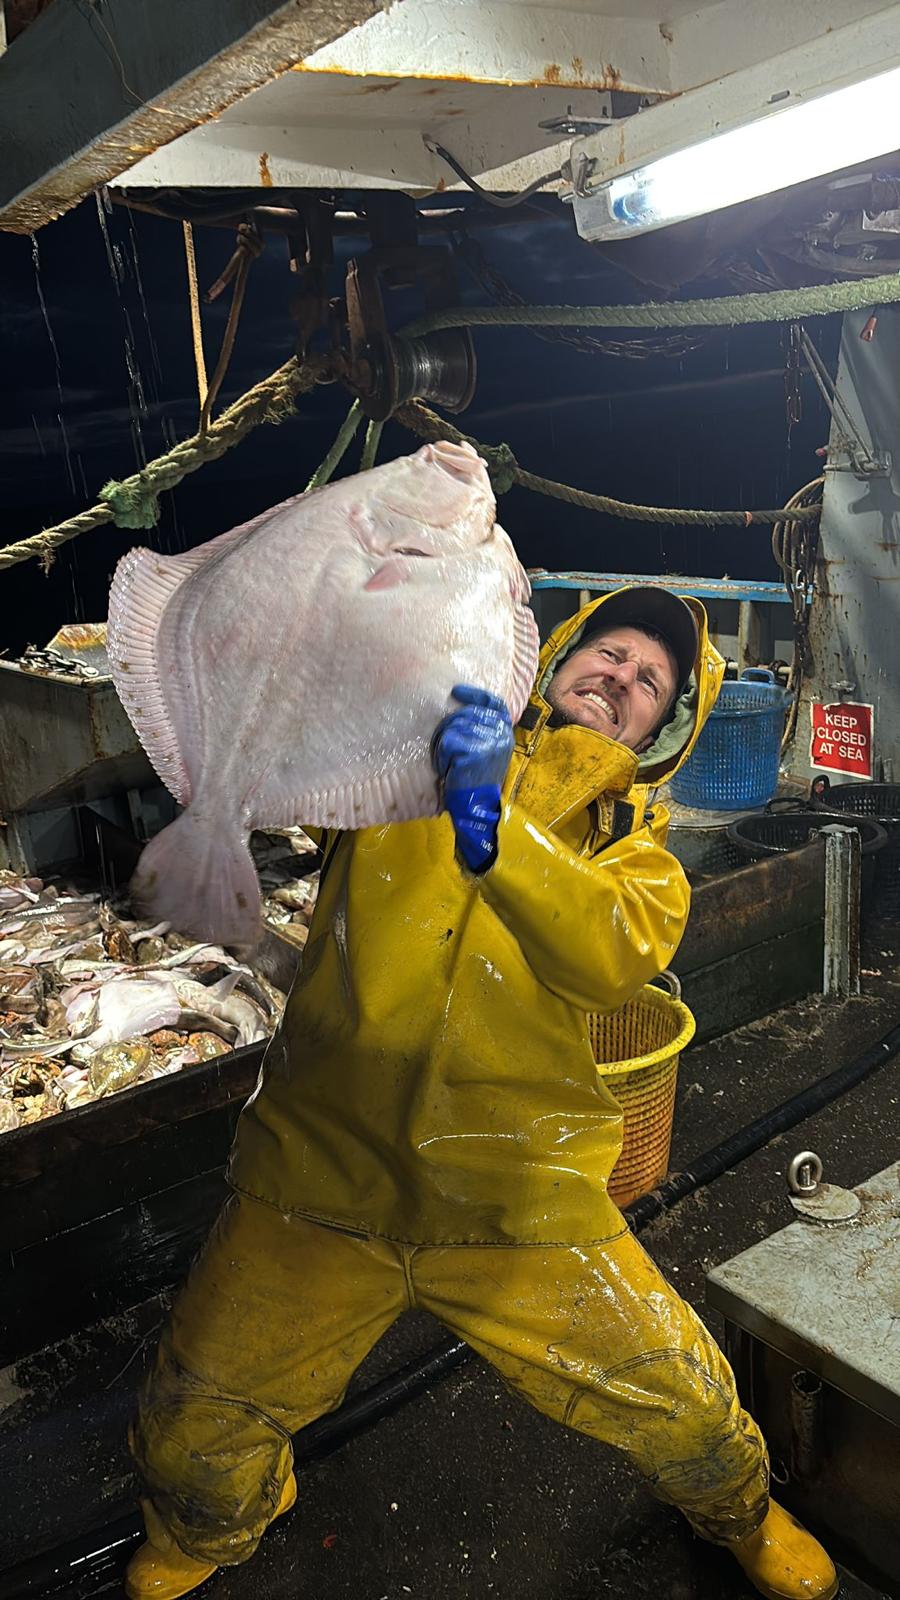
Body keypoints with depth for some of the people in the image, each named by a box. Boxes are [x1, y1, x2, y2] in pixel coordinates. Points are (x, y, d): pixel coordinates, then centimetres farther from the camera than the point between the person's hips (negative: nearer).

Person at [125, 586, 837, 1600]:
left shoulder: (632, 847, 3)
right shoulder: (403, 751, 2)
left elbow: (616, 955, -18)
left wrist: (499, 829, -34)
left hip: (515, 1205, 1)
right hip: (320, 1180, 0)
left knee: (679, 1401, 10)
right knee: (197, 1433, 10)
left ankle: (736, 1512, 48)